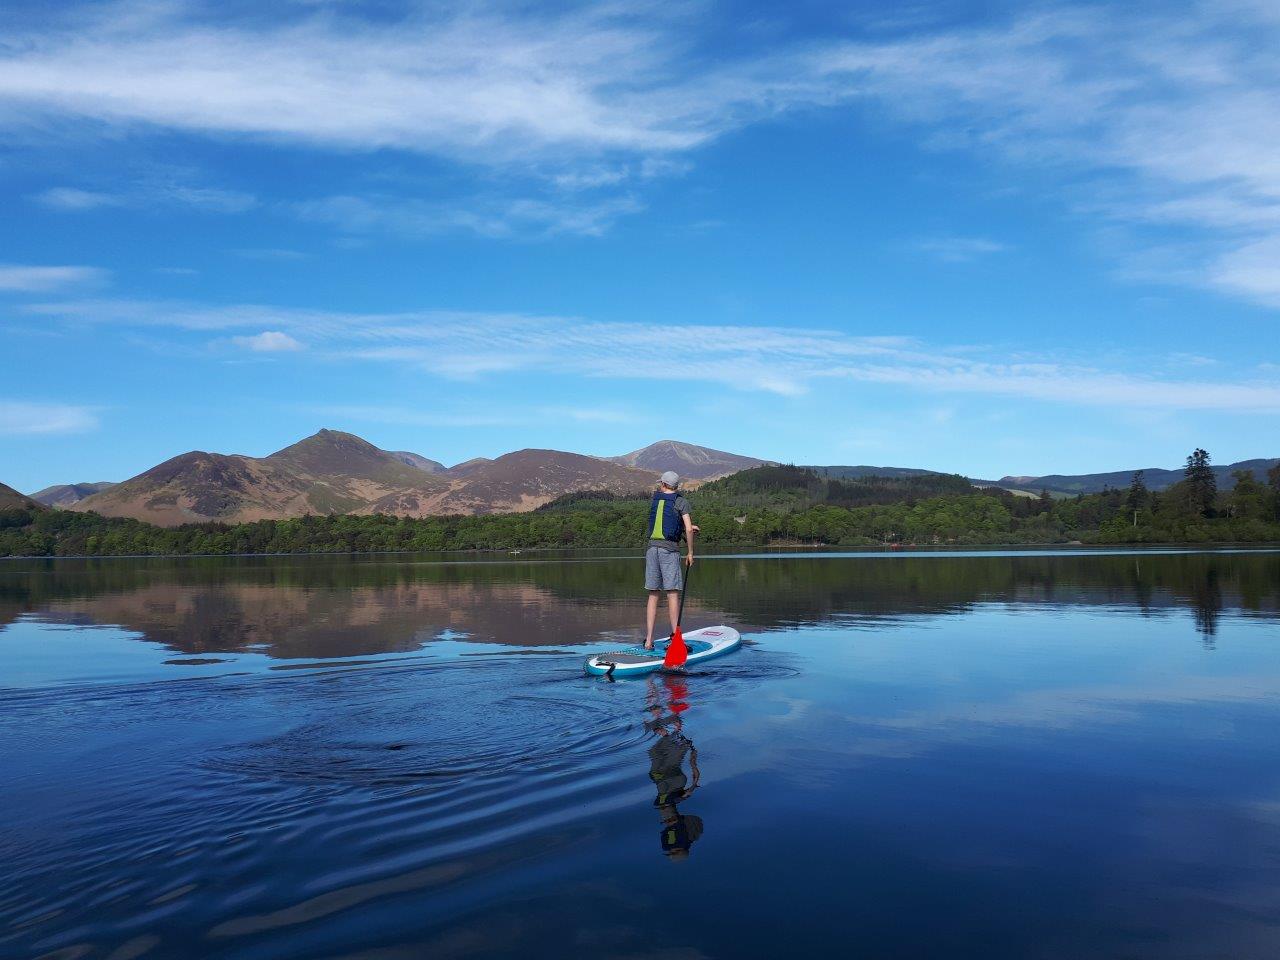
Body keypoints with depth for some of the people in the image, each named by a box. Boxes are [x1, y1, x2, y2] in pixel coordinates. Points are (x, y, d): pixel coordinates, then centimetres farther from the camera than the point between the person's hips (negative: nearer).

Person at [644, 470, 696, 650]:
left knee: (653, 595, 6)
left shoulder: (654, 500, 13)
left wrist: (685, 528, 31)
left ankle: (649, 639, 5)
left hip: (652, 548, 4)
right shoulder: (681, 502, -1)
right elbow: (688, 529, -9)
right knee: (672, 594, -2)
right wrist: (690, 553, 1)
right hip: (670, 550, -4)